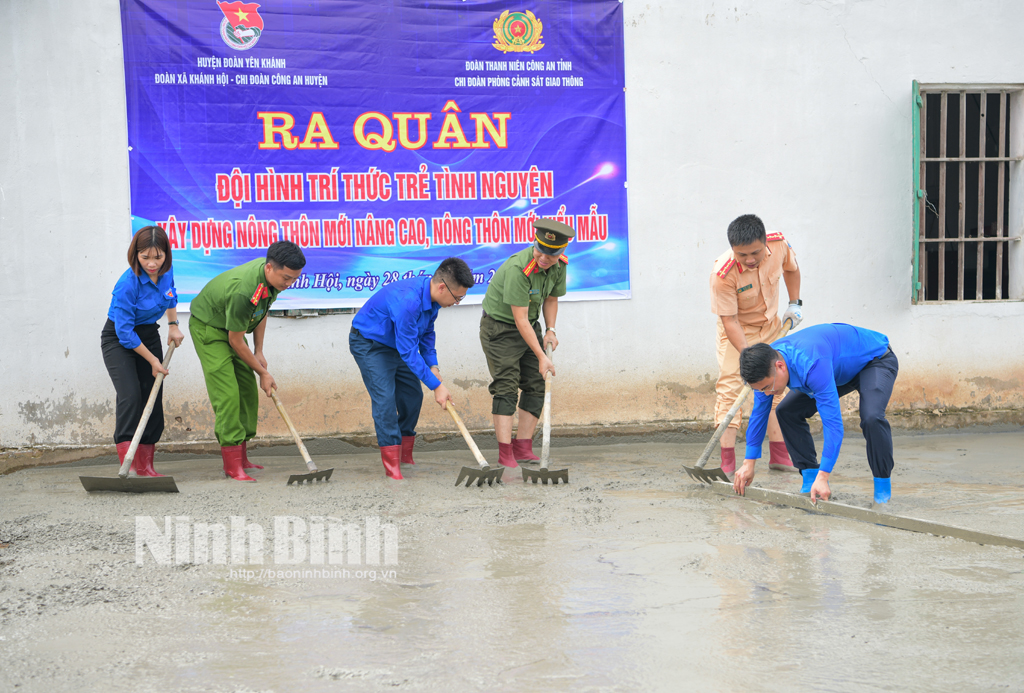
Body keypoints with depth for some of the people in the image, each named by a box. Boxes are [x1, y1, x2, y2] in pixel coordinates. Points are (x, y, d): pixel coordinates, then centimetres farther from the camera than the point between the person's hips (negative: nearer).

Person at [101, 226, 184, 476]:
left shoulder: (166, 271, -11)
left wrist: (173, 325, 8)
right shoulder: (128, 284, -30)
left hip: (148, 335, 6)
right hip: (118, 340, -6)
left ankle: (145, 465, 7)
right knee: (130, 394, -22)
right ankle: (127, 463, -26)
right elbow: (125, 332, -25)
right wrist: (152, 360, -17)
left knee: (153, 397, 1)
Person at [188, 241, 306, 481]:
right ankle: (232, 465, -15)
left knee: (248, 391, 6)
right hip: (207, 327, -9)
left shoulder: (272, 275, -12)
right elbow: (235, 341, -25)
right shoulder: (244, 291, -38)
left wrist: (258, 351, 5)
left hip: (231, 326, 9)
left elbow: (261, 312, 9)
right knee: (227, 393, -16)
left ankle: (241, 458, 13)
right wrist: (263, 373, -15)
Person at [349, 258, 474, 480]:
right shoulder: (407, 301, -38)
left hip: (396, 344, 9)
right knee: (385, 398, -18)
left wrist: (433, 365, -5)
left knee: (412, 395, 7)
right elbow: (408, 351, -35)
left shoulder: (432, 296, -10)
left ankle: (405, 457, 20)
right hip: (369, 344, -9)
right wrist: (437, 385, -31)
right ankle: (392, 465, -15)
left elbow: (426, 333, 8)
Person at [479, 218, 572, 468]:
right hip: (499, 326, -8)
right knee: (506, 387, -14)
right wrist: (541, 356, -29)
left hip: (530, 326, 8)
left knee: (536, 386, 2)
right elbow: (520, 318, -30)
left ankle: (523, 448, 6)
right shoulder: (518, 268, -31)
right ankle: (505, 455, -16)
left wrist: (550, 330, -2)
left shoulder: (559, 265, -7)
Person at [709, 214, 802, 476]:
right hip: (737, 330, -5)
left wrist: (794, 303, 0)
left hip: (770, 326, 5)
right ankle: (727, 463, -14)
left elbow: (791, 268, 3)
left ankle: (780, 455, 17)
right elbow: (729, 320, -29)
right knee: (729, 388, -14)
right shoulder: (723, 274, -36)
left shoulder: (779, 245, -23)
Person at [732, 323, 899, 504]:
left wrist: (822, 478, -47)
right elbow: (759, 413, -4)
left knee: (871, 418, -33)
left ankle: (883, 487, -14)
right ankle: (810, 476, 3)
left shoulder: (811, 364, -44)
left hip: (876, 359, -8)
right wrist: (748, 463, -3)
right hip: (842, 367, 8)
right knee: (787, 412, -4)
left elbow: (832, 421, -45)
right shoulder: (766, 363, -19)